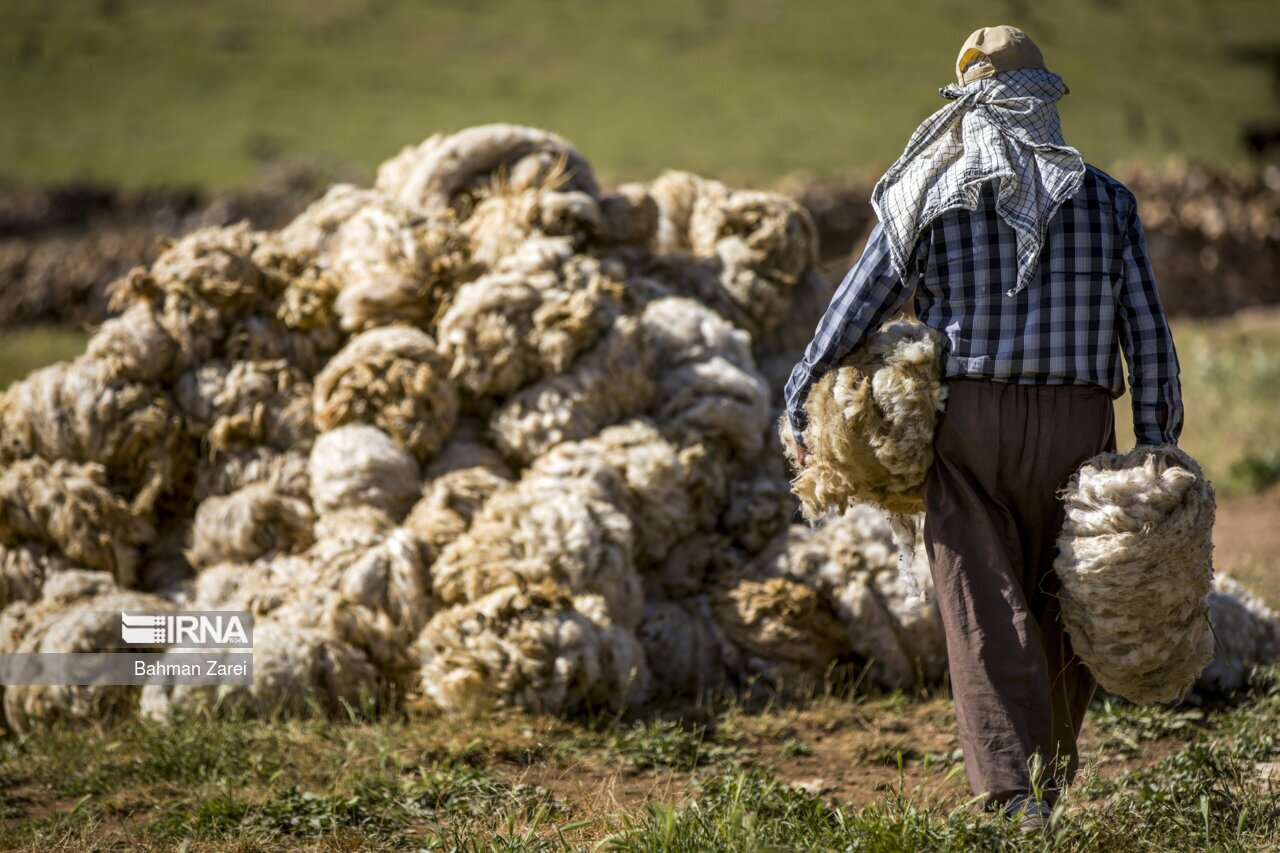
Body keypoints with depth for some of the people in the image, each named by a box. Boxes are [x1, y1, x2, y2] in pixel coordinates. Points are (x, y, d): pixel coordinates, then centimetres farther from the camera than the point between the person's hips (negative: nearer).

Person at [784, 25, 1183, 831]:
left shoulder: (931, 202, 1)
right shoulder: (1106, 201, 4)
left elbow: (857, 309, 2)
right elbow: (1147, 333, 2)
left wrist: (801, 402, 13)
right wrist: (1157, 446, 6)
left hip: (966, 425, -1)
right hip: (1074, 426, 1)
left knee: (985, 607, -1)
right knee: (1063, 604, 14)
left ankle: (1012, 786, -9)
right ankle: (1052, 772, 25)